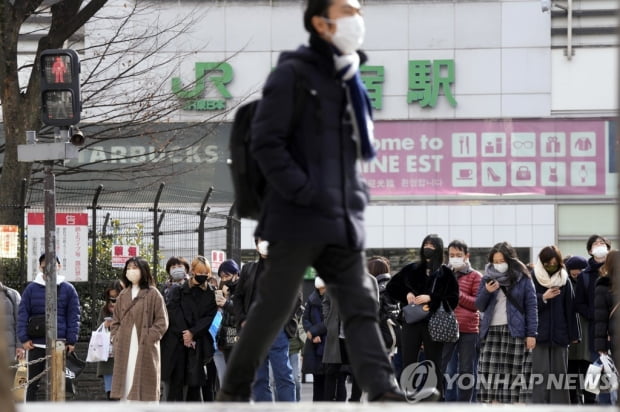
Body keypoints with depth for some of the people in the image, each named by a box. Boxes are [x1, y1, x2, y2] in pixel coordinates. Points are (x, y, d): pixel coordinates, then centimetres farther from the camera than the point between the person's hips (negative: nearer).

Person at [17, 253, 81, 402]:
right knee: (33, 383, 3)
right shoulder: (31, 289, 5)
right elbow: (22, 314, 4)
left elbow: (74, 317, 3)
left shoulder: (68, 289, 4)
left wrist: (71, 341, -4)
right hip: (36, 344, 0)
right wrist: (24, 338, -5)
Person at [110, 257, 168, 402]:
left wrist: (149, 338, -13)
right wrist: (116, 338, 4)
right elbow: (115, 321, 19)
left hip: (145, 350, -5)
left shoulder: (152, 294, -2)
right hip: (125, 350, 5)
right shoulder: (123, 295, 14)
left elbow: (162, 322, -4)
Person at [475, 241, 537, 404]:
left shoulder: (522, 279, 2)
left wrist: (531, 333, -7)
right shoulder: (488, 278, 11)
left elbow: (532, 306, 0)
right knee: (492, 376, -4)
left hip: (516, 331, -3)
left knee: (516, 373, -4)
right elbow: (479, 306, 12)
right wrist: (487, 292, -9)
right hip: (492, 331, 3)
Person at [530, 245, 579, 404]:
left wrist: (573, 335, 5)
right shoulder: (533, 279, 0)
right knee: (540, 372, -6)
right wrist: (543, 298, -18)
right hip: (539, 332, -2)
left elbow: (570, 309, 7)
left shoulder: (564, 281, 7)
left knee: (559, 371, 4)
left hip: (559, 333, 2)